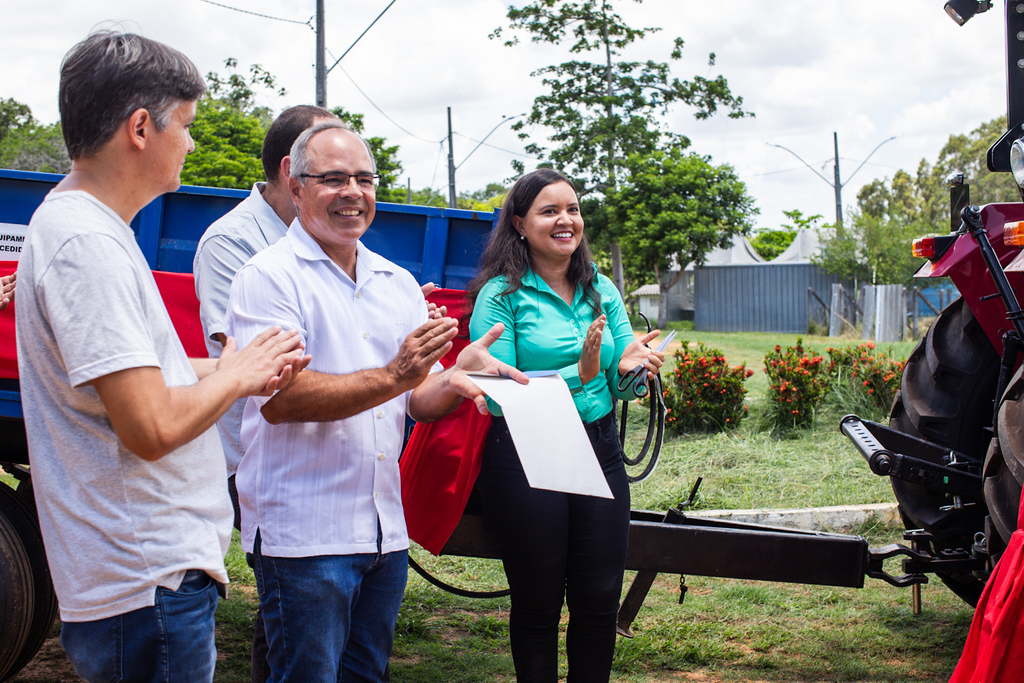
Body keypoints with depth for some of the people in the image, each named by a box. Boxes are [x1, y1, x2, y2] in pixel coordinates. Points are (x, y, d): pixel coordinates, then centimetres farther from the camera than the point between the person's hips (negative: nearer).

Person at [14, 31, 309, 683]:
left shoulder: (80, 224, 13)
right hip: (149, 582, -10)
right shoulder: (88, 244, -21)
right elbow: (152, 428, -25)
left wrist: (214, 369, 10)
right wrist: (234, 375, -8)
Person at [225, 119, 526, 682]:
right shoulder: (269, 276, -7)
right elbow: (278, 399, -19)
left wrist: (452, 381, -11)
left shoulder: (399, 284, 14)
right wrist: (393, 377, -25)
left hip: (387, 531, 7)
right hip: (302, 531, -7)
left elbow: (418, 404, 12)